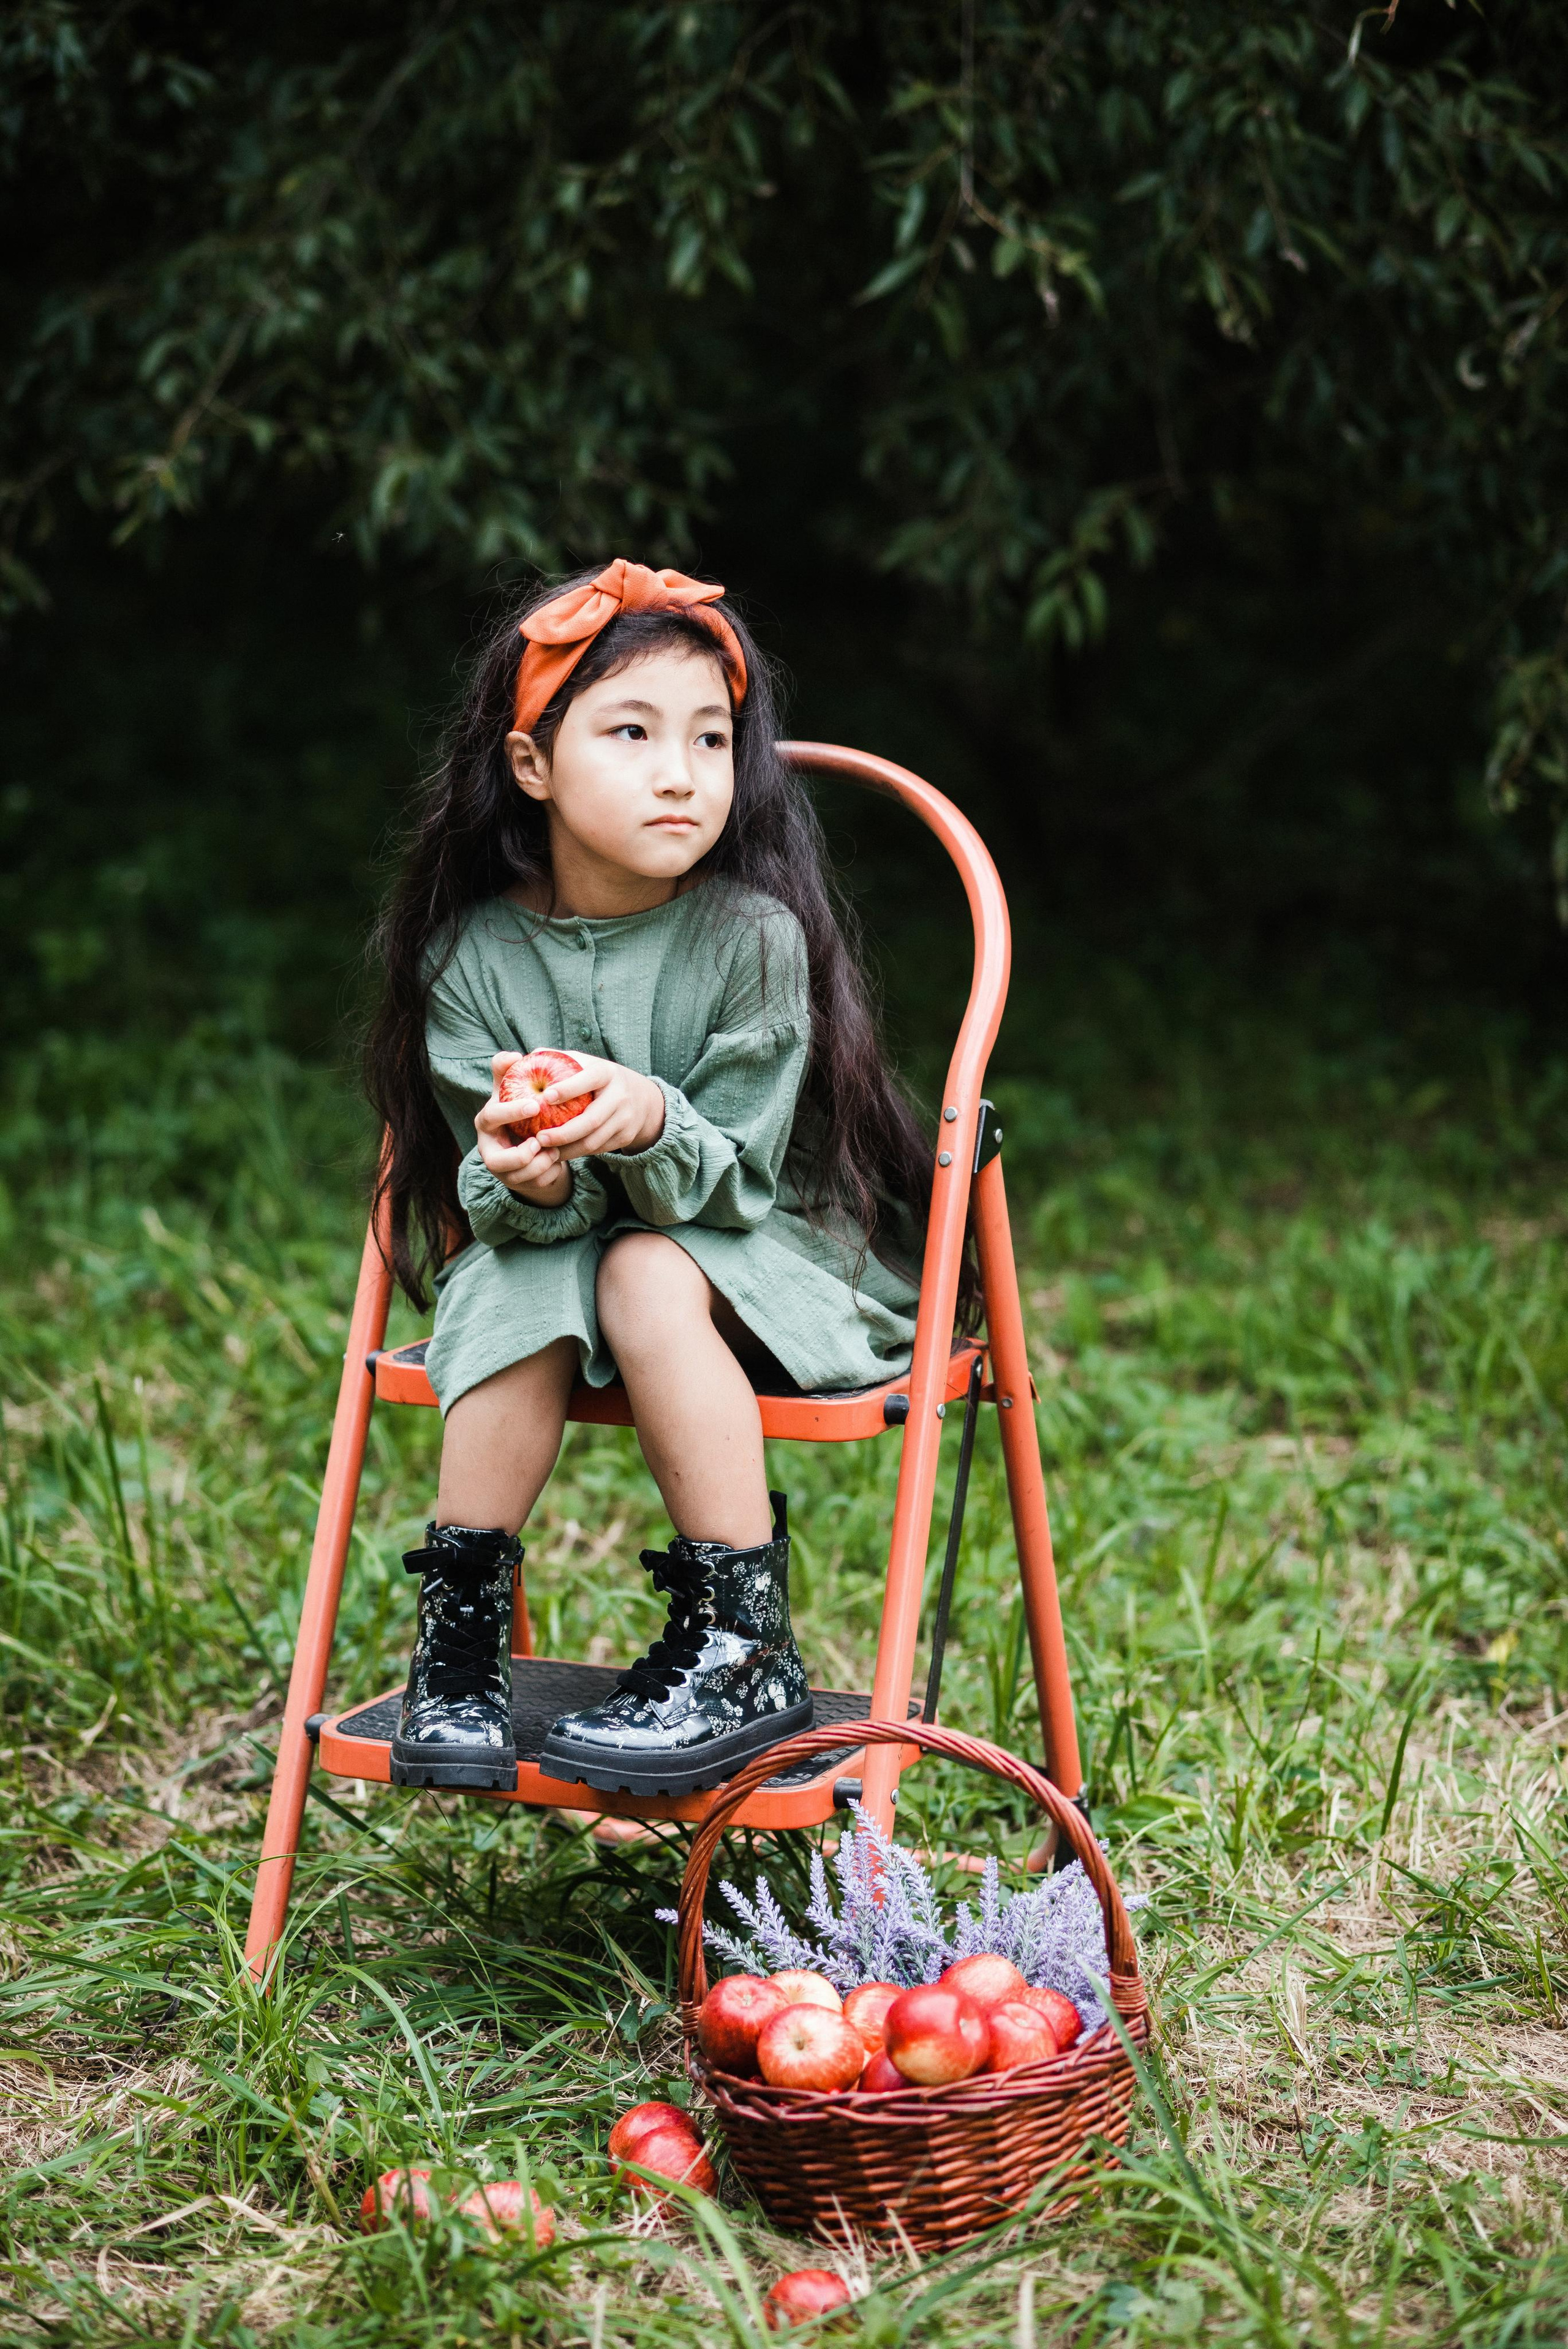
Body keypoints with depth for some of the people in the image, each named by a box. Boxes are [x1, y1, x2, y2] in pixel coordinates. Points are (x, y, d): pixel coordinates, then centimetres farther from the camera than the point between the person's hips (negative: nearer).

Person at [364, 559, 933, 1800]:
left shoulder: (752, 937, -17)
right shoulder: (472, 953, -10)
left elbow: (735, 1180, -18)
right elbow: (487, 1200, -9)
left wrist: (653, 1127, -40)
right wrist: (526, 1180, -34)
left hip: (762, 1247, -2)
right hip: (544, 1241, 3)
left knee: (646, 1277, -33)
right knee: (523, 1294, -30)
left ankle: (744, 1652, -26)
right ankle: (460, 1643, -17)